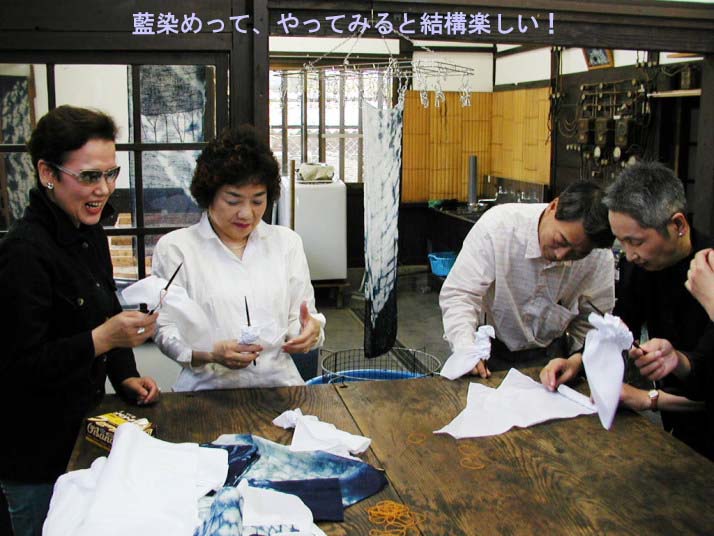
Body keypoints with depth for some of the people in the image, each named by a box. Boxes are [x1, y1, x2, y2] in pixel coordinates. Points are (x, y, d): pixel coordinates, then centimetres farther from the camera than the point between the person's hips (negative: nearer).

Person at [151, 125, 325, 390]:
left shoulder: (287, 242, 15)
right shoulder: (174, 247, 5)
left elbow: (298, 317, 15)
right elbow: (166, 329, 2)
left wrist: (310, 329, -9)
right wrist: (211, 353, -16)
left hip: (279, 383, 3)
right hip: (208, 387, -2)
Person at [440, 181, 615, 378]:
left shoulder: (600, 257, -15)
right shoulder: (498, 224, -23)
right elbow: (458, 294, -22)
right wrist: (465, 350, -36)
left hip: (549, 352, 1)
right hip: (491, 349, 0)